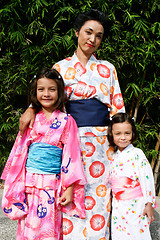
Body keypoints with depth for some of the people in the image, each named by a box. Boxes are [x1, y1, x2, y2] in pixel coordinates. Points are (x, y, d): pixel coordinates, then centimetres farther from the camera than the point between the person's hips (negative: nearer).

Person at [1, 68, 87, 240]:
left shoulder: (66, 121, -2)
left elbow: (71, 155, -4)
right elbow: (20, 151, 11)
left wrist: (69, 189, -9)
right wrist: (15, 186, 10)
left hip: (51, 185, -3)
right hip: (28, 184, 3)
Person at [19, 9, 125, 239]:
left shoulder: (107, 68, 13)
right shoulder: (61, 67, 10)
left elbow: (117, 107, 12)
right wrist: (31, 109, -17)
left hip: (102, 141, 2)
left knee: (98, 196, 3)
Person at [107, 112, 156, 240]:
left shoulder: (137, 154, -9)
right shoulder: (114, 156, 8)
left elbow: (147, 179, -11)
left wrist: (149, 204, -12)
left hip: (135, 205, -5)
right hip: (118, 206, 5)